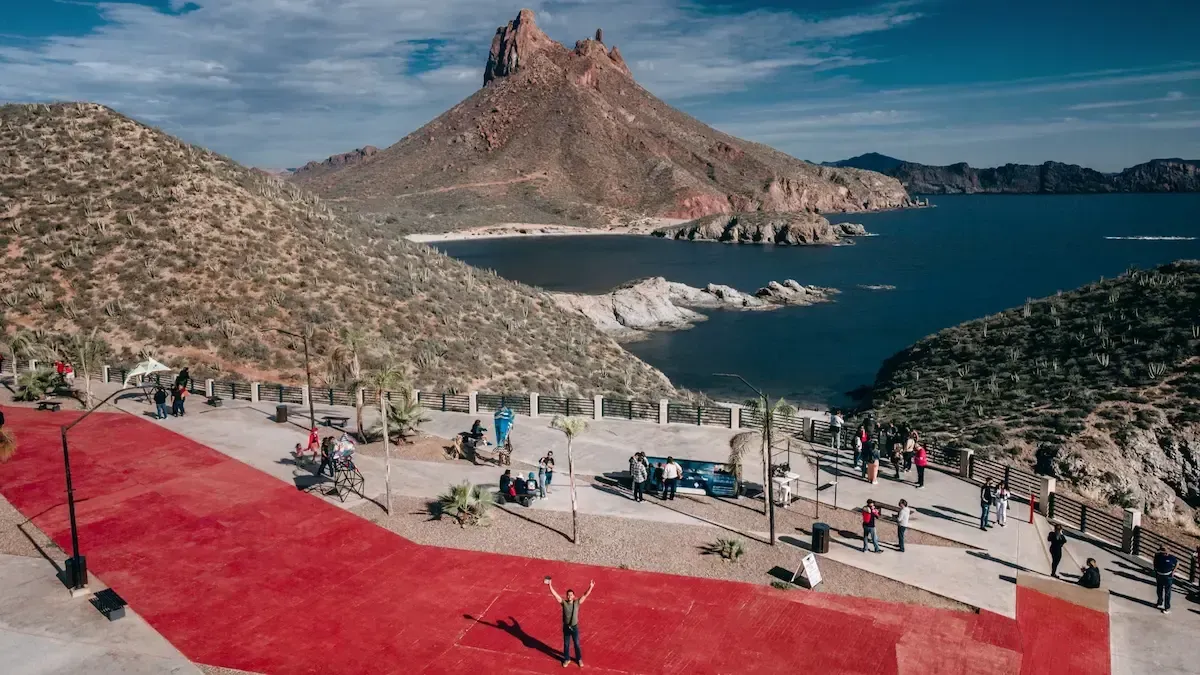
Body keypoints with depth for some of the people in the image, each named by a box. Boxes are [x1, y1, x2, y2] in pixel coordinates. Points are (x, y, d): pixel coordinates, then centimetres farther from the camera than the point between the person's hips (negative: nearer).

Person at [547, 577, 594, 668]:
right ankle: (566, 659, 35)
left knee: (576, 644, 14)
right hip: (566, 627, 0)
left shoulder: (577, 602, -11)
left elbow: (585, 595, -17)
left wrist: (591, 587, -29)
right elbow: (555, 594, -17)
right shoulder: (564, 602, -11)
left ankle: (579, 659, 34)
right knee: (566, 644, 15)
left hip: (574, 627, 0)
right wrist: (550, 585, -26)